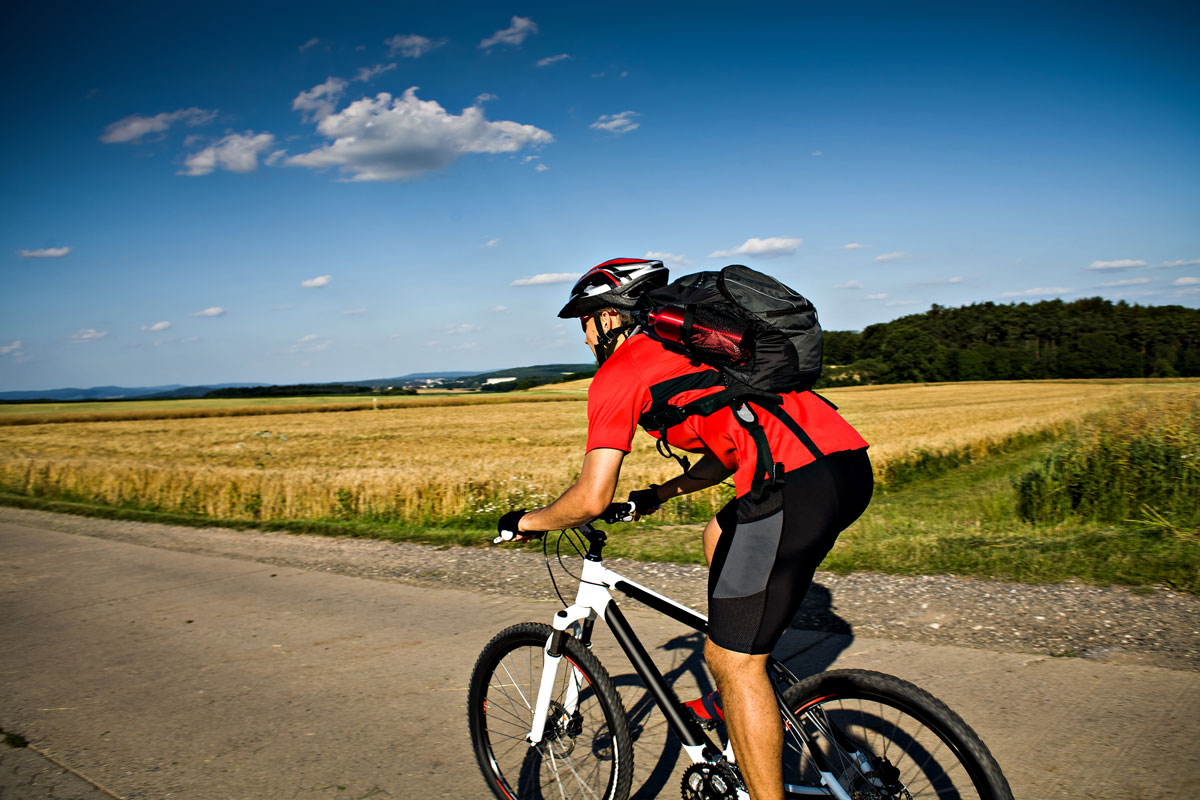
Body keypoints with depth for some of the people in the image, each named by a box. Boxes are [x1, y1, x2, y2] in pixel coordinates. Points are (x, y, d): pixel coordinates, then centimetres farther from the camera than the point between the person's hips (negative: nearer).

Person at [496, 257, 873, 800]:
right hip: (850, 460, 10)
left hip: (795, 483, -10)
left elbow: (592, 499, -1)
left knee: (731, 658, 2)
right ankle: (737, 702, 37)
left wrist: (525, 522, 18)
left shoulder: (617, 373, 5)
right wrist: (659, 495, 44)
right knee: (721, 535, 32)